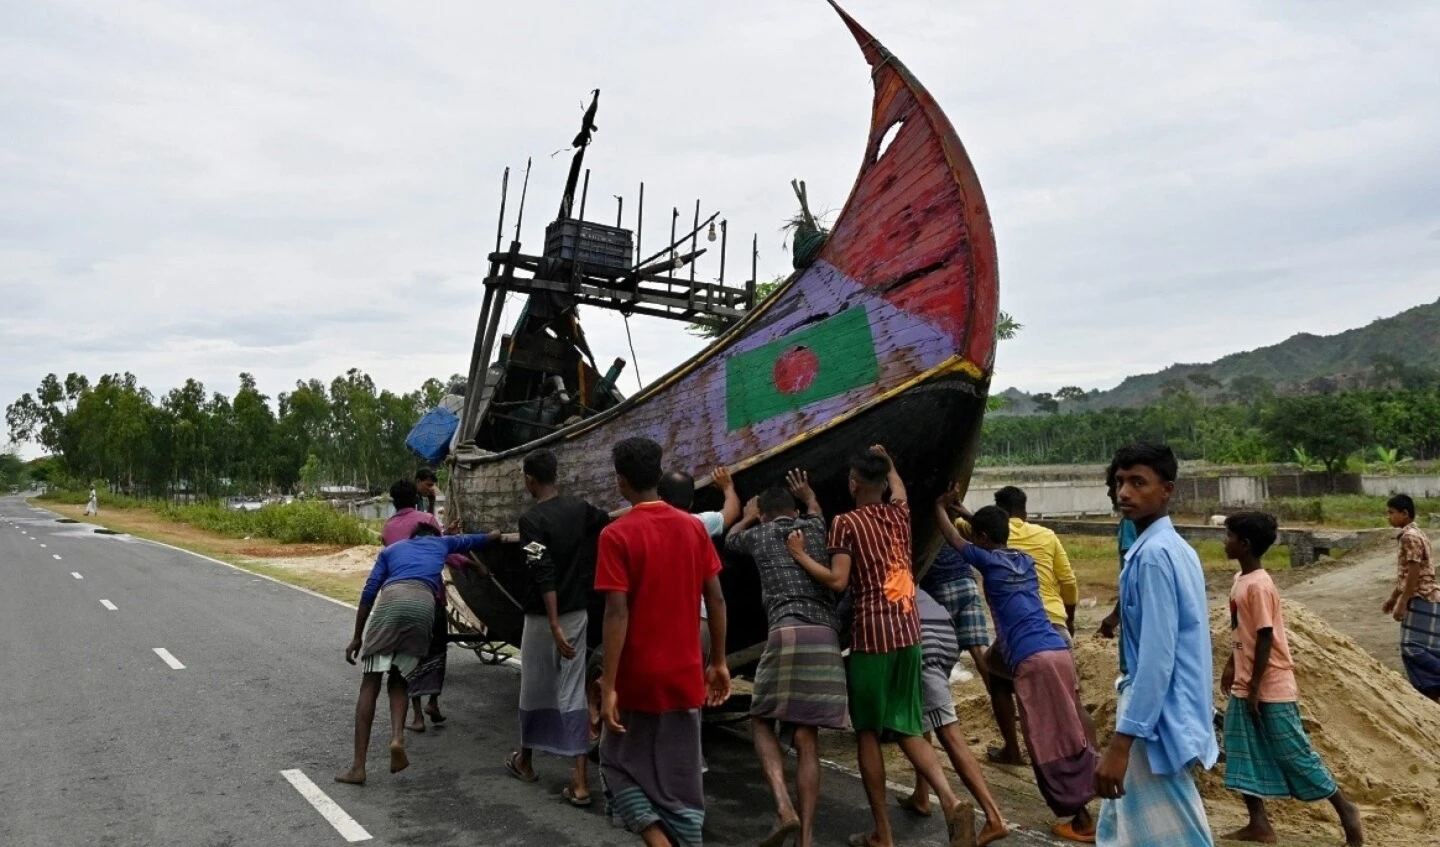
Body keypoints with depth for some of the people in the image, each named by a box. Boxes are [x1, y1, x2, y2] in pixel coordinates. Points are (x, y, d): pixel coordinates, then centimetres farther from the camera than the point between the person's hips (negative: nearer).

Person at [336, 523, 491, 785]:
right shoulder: (442, 543, 35)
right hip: (423, 604, 1)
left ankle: (358, 767, 2)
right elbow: (476, 540, 52)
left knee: (370, 684, 6)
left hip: (392, 600, 0)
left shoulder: (391, 549, 33)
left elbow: (369, 592, 21)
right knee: (398, 681, 18)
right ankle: (397, 737, -9)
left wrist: (357, 637, 24)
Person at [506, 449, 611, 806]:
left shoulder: (532, 520, -15)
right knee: (573, 692, 5)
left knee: (534, 689, 15)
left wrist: (554, 625, -24)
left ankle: (524, 761, 36)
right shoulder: (580, 509, 2)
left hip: (544, 616, -5)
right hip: (578, 612, 5)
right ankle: (580, 781, 0)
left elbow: (544, 575, -22)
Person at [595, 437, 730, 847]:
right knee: (680, 781, 15)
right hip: (685, 676, 4)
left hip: (637, 679, -4)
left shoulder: (617, 535, -13)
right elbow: (716, 600, 3)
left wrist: (608, 686, -14)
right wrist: (718, 662, 12)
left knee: (620, 766, 15)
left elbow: (617, 613, -17)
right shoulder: (694, 528, 1)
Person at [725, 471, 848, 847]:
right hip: (826, 638, 3)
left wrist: (747, 517, 60)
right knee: (807, 741, 5)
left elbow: (731, 539, 42)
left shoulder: (758, 535, 17)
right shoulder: (812, 528, 22)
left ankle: (784, 808, -8)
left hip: (788, 634, -3)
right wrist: (809, 496, 66)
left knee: (762, 722, 13)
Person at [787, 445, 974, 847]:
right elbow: (899, 489, 35)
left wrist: (800, 555, -6)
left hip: (872, 636, -6)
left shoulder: (847, 523, -8)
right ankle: (952, 802, -5)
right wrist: (887, 463, 48)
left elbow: (838, 581, -16)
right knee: (906, 728, 14)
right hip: (908, 632, 6)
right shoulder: (900, 514, 10)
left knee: (868, 732, 7)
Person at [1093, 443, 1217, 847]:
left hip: (1157, 720, -10)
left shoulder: (1154, 555, -20)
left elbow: (1157, 657, -25)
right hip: (1165, 713, 10)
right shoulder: (1174, 549, 10)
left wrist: (1121, 741, -24)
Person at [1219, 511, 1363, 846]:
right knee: (1243, 755, 10)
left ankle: (1345, 809, 22)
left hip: (1271, 688, -9)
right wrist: (1231, 666, 22)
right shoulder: (1241, 580, 7)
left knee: (1294, 754, 3)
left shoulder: (1258, 585, -21)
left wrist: (1254, 686, -18)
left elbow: (1265, 638, -21)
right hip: (1244, 687, 9)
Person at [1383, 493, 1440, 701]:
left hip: (1421, 600, -10)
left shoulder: (1410, 537, -17)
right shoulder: (1414, 534, 15)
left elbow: (1414, 574, -20)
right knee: (1419, 647, 11)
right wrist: (1393, 597, 25)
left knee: (1413, 647, -11)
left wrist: (1402, 604, -19)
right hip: (1422, 599, 10)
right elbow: (1405, 573, 21)